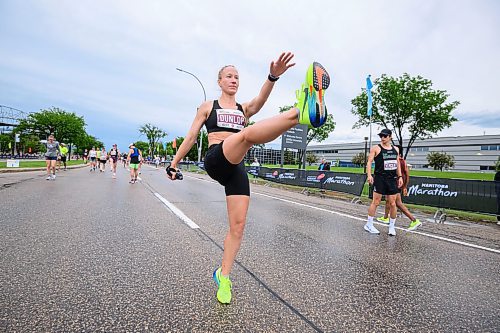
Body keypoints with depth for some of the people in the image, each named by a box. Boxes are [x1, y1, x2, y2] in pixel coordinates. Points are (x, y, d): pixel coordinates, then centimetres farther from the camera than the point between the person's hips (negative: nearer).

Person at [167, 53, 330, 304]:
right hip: (215, 161, -3)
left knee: (238, 224, -2)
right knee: (248, 133, -33)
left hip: (237, 169, 4)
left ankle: (223, 276, 15)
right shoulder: (208, 106, 17)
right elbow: (191, 137, 17)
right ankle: (300, 112, -59)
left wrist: (273, 76, -22)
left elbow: (261, 99, -3)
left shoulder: (244, 109, 20)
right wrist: (174, 164, 17)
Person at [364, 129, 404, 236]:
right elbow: (369, 162, -9)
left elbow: (397, 163, 19)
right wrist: (369, 175, -21)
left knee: (392, 203, 6)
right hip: (380, 178, -5)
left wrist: (400, 176, 11)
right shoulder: (376, 148, -3)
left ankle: (392, 226, 20)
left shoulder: (395, 149, 13)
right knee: (376, 202, -3)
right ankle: (369, 225, 10)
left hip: (392, 179, 5)